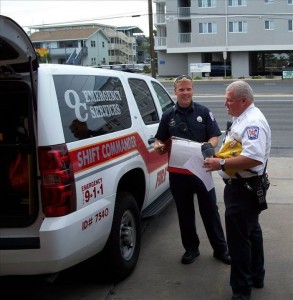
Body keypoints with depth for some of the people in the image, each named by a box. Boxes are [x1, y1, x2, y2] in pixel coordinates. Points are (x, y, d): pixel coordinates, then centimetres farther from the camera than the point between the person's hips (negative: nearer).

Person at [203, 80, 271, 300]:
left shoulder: (253, 121, -21)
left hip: (244, 189, -11)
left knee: (238, 238, -4)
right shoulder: (242, 118, 12)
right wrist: (218, 155, 9)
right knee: (251, 231, 21)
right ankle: (256, 276, 37)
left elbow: (254, 158, -33)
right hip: (242, 186, 11)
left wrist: (222, 164, -28)